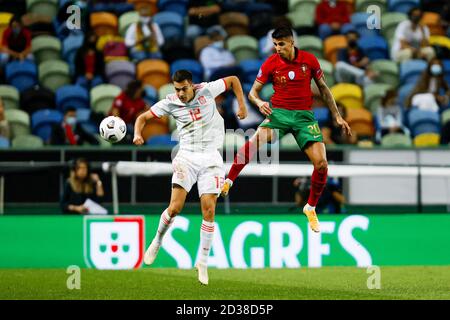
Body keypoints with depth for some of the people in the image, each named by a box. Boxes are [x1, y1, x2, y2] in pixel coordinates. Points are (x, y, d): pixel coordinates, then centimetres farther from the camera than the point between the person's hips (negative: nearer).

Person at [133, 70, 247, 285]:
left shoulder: (207, 90, -6)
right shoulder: (170, 103, -4)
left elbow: (233, 80, 10)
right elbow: (143, 117, 3)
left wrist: (242, 105, 3)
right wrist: (137, 134, -17)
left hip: (211, 158, 0)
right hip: (187, 157, 0)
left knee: (209, 210, -8)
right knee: (175, 207, -12)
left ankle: (203, 262, 3)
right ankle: (157, 241, 17)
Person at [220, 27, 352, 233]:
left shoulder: (310, 60, -2)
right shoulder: (270, 63, -4)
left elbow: (323, 89, 10)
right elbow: (253, 91, 1)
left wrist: (337, 117, 9)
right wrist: (259, 102, -23)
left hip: (304, 116, 1)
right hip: (279, 113, -1)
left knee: (321, 164, -11)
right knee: (255, 141, -32)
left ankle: (311, 208, 12)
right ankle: (228, 182, -24)